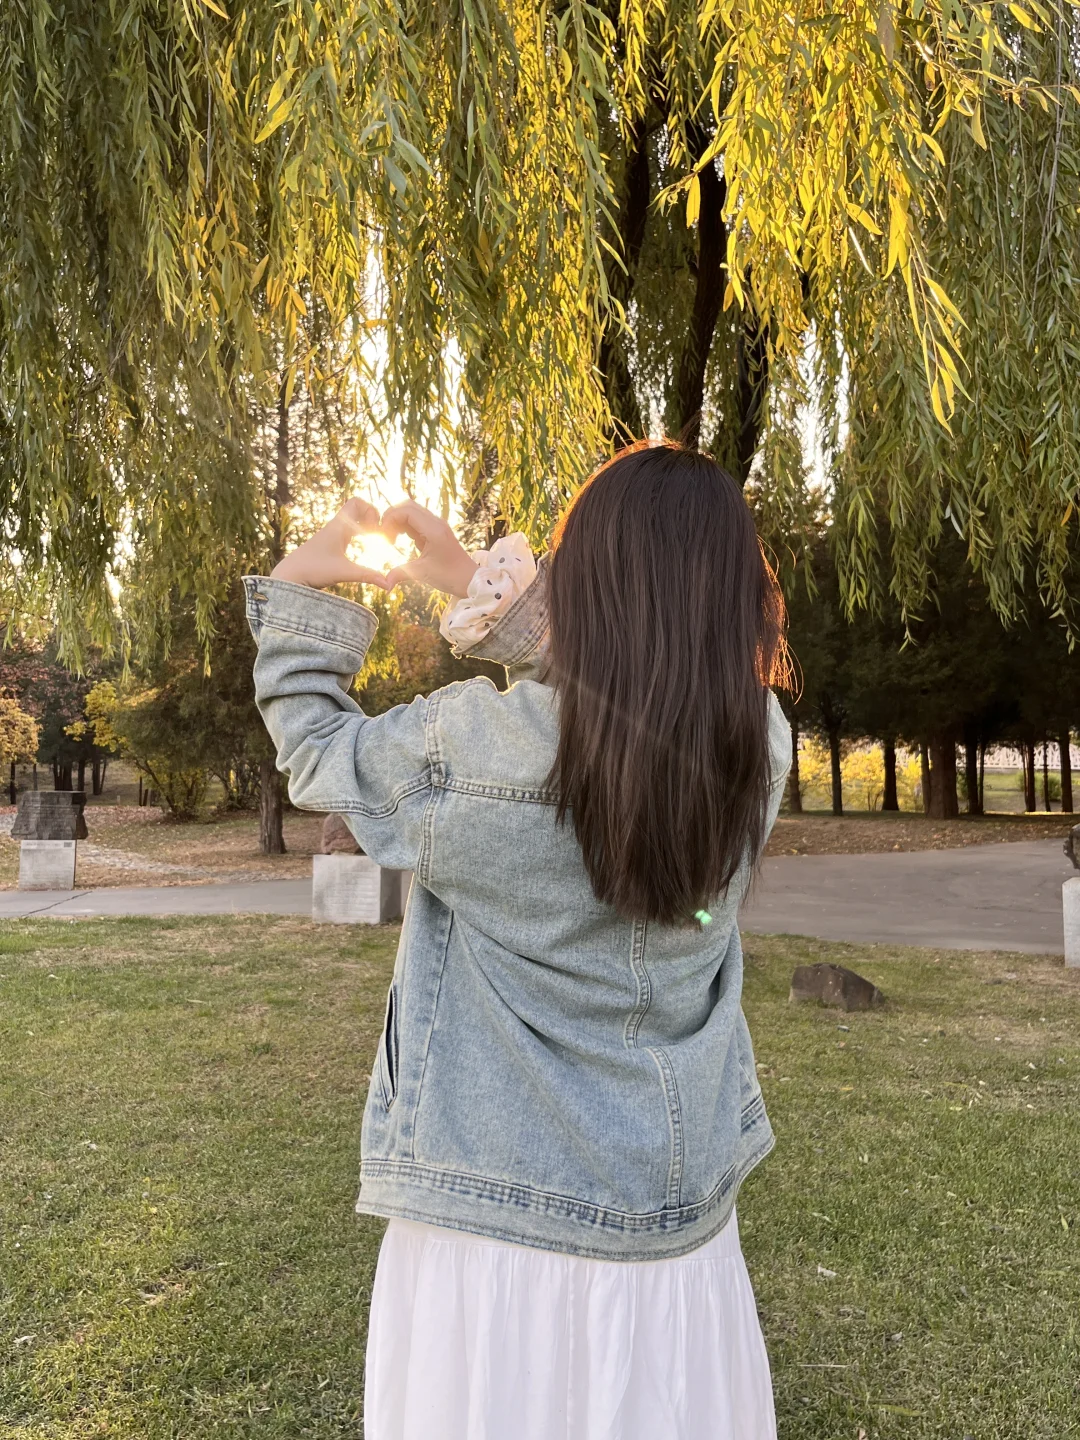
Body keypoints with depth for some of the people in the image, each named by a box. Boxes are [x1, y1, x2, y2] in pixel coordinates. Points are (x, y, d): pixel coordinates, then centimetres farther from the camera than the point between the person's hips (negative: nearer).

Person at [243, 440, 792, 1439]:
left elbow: (317, 750, -3)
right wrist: (476, 581, 8)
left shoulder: (471, 751, -23)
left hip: (498, 1220, -3)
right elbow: (618, 677, 6)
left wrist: (302, 588, 10)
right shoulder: (758, 747, -13)